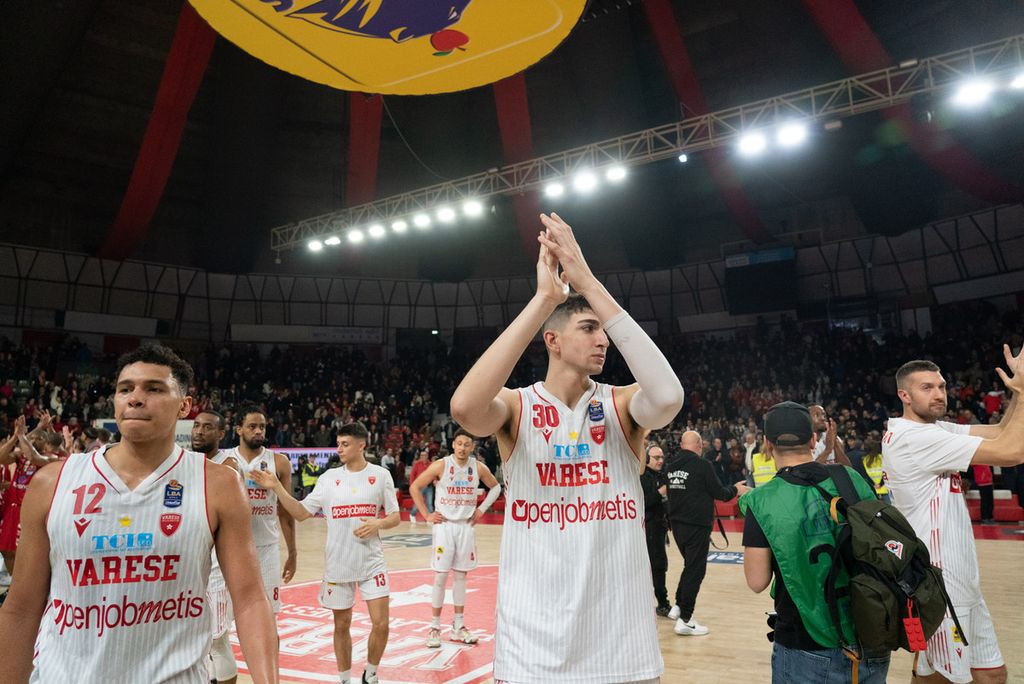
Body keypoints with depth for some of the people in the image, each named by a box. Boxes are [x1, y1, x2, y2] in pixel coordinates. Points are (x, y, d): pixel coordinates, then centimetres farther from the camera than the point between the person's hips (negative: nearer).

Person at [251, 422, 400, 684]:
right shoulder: (329, 477, 1)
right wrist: (277, 487, -11)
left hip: (371, 562, -1)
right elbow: (301, 513, -1)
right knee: (342, 626, 12)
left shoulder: (380, 475, -3)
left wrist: (378, 524, -19)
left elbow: (394, 517, 2)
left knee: (381, 624, -2)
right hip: (337, 564, 1)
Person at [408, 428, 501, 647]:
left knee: (461, 576, 9)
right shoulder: (441, 465, -11)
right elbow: (414, 488, -4)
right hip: (444, 525, -3)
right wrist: (427, 515, -6)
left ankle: (458, 627, 19)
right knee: (441, 576, -1)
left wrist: (482, 509, 4)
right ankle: (435, 627, 10)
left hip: (467, 526, 3)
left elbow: (496, 488, 15)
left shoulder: (479, 468, -2)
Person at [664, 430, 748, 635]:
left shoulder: (670, 465, 3)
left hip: (677, 523, 7)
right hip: (697, 526, -7)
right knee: (695, 570, 2)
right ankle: (684, 620, 3)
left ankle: (678, 607, 26)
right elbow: (720, 493, -9)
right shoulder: (702, 465, -15)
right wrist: (735, 489, 12)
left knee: (690, 565, 24)